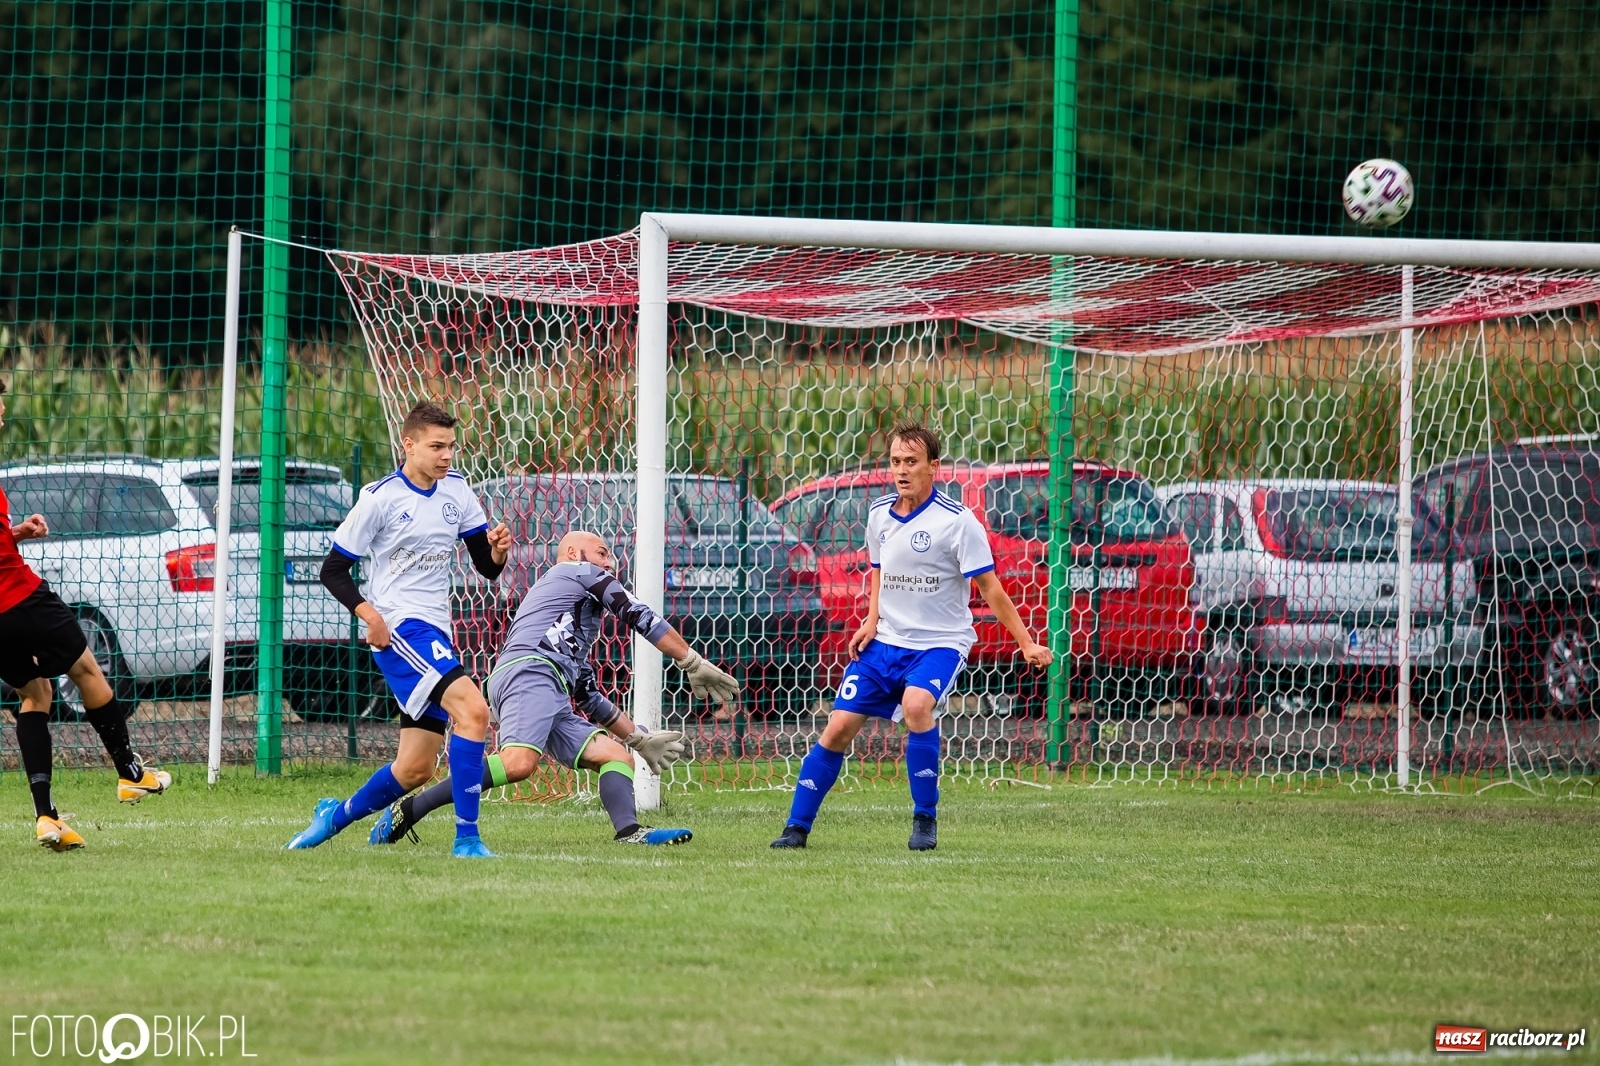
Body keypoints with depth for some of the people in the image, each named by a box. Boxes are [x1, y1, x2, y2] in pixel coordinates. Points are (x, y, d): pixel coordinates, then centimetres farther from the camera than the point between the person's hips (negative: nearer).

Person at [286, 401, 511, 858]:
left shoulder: (456, 490, 8)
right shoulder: (380, 498, -9)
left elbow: (486, 567, 11)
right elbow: (333, 570, -5)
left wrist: (498, 549, -13)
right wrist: (370, 615, -20)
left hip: (434, 632, 7)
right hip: (398, 628, -7)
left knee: (415, 768, 8)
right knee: (472, 709, -27)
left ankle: (336, 816, 32)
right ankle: (467, 837, -25)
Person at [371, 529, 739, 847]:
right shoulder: (579, 572, 18)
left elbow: (588, 696, 38)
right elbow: (639, 618, 10)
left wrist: (639, 739, 39)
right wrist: (694, 664, 13)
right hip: (529, 673, -10)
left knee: (617, 755, 0)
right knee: (518, 763, -31)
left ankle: (629, 831, -29)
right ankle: (408, 811, -29)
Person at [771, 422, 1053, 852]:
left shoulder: (957, 521, -13)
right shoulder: (879, 514, 4)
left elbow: (990, 589, -10)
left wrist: (1027, 644, -14)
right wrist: (871, 621, 4)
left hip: (939, 642, -5)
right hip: (885, 640, 5)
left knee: (916, 705, -33)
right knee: (839, 727, -3)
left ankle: (925, 820, -16)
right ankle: (797, 827, 10)